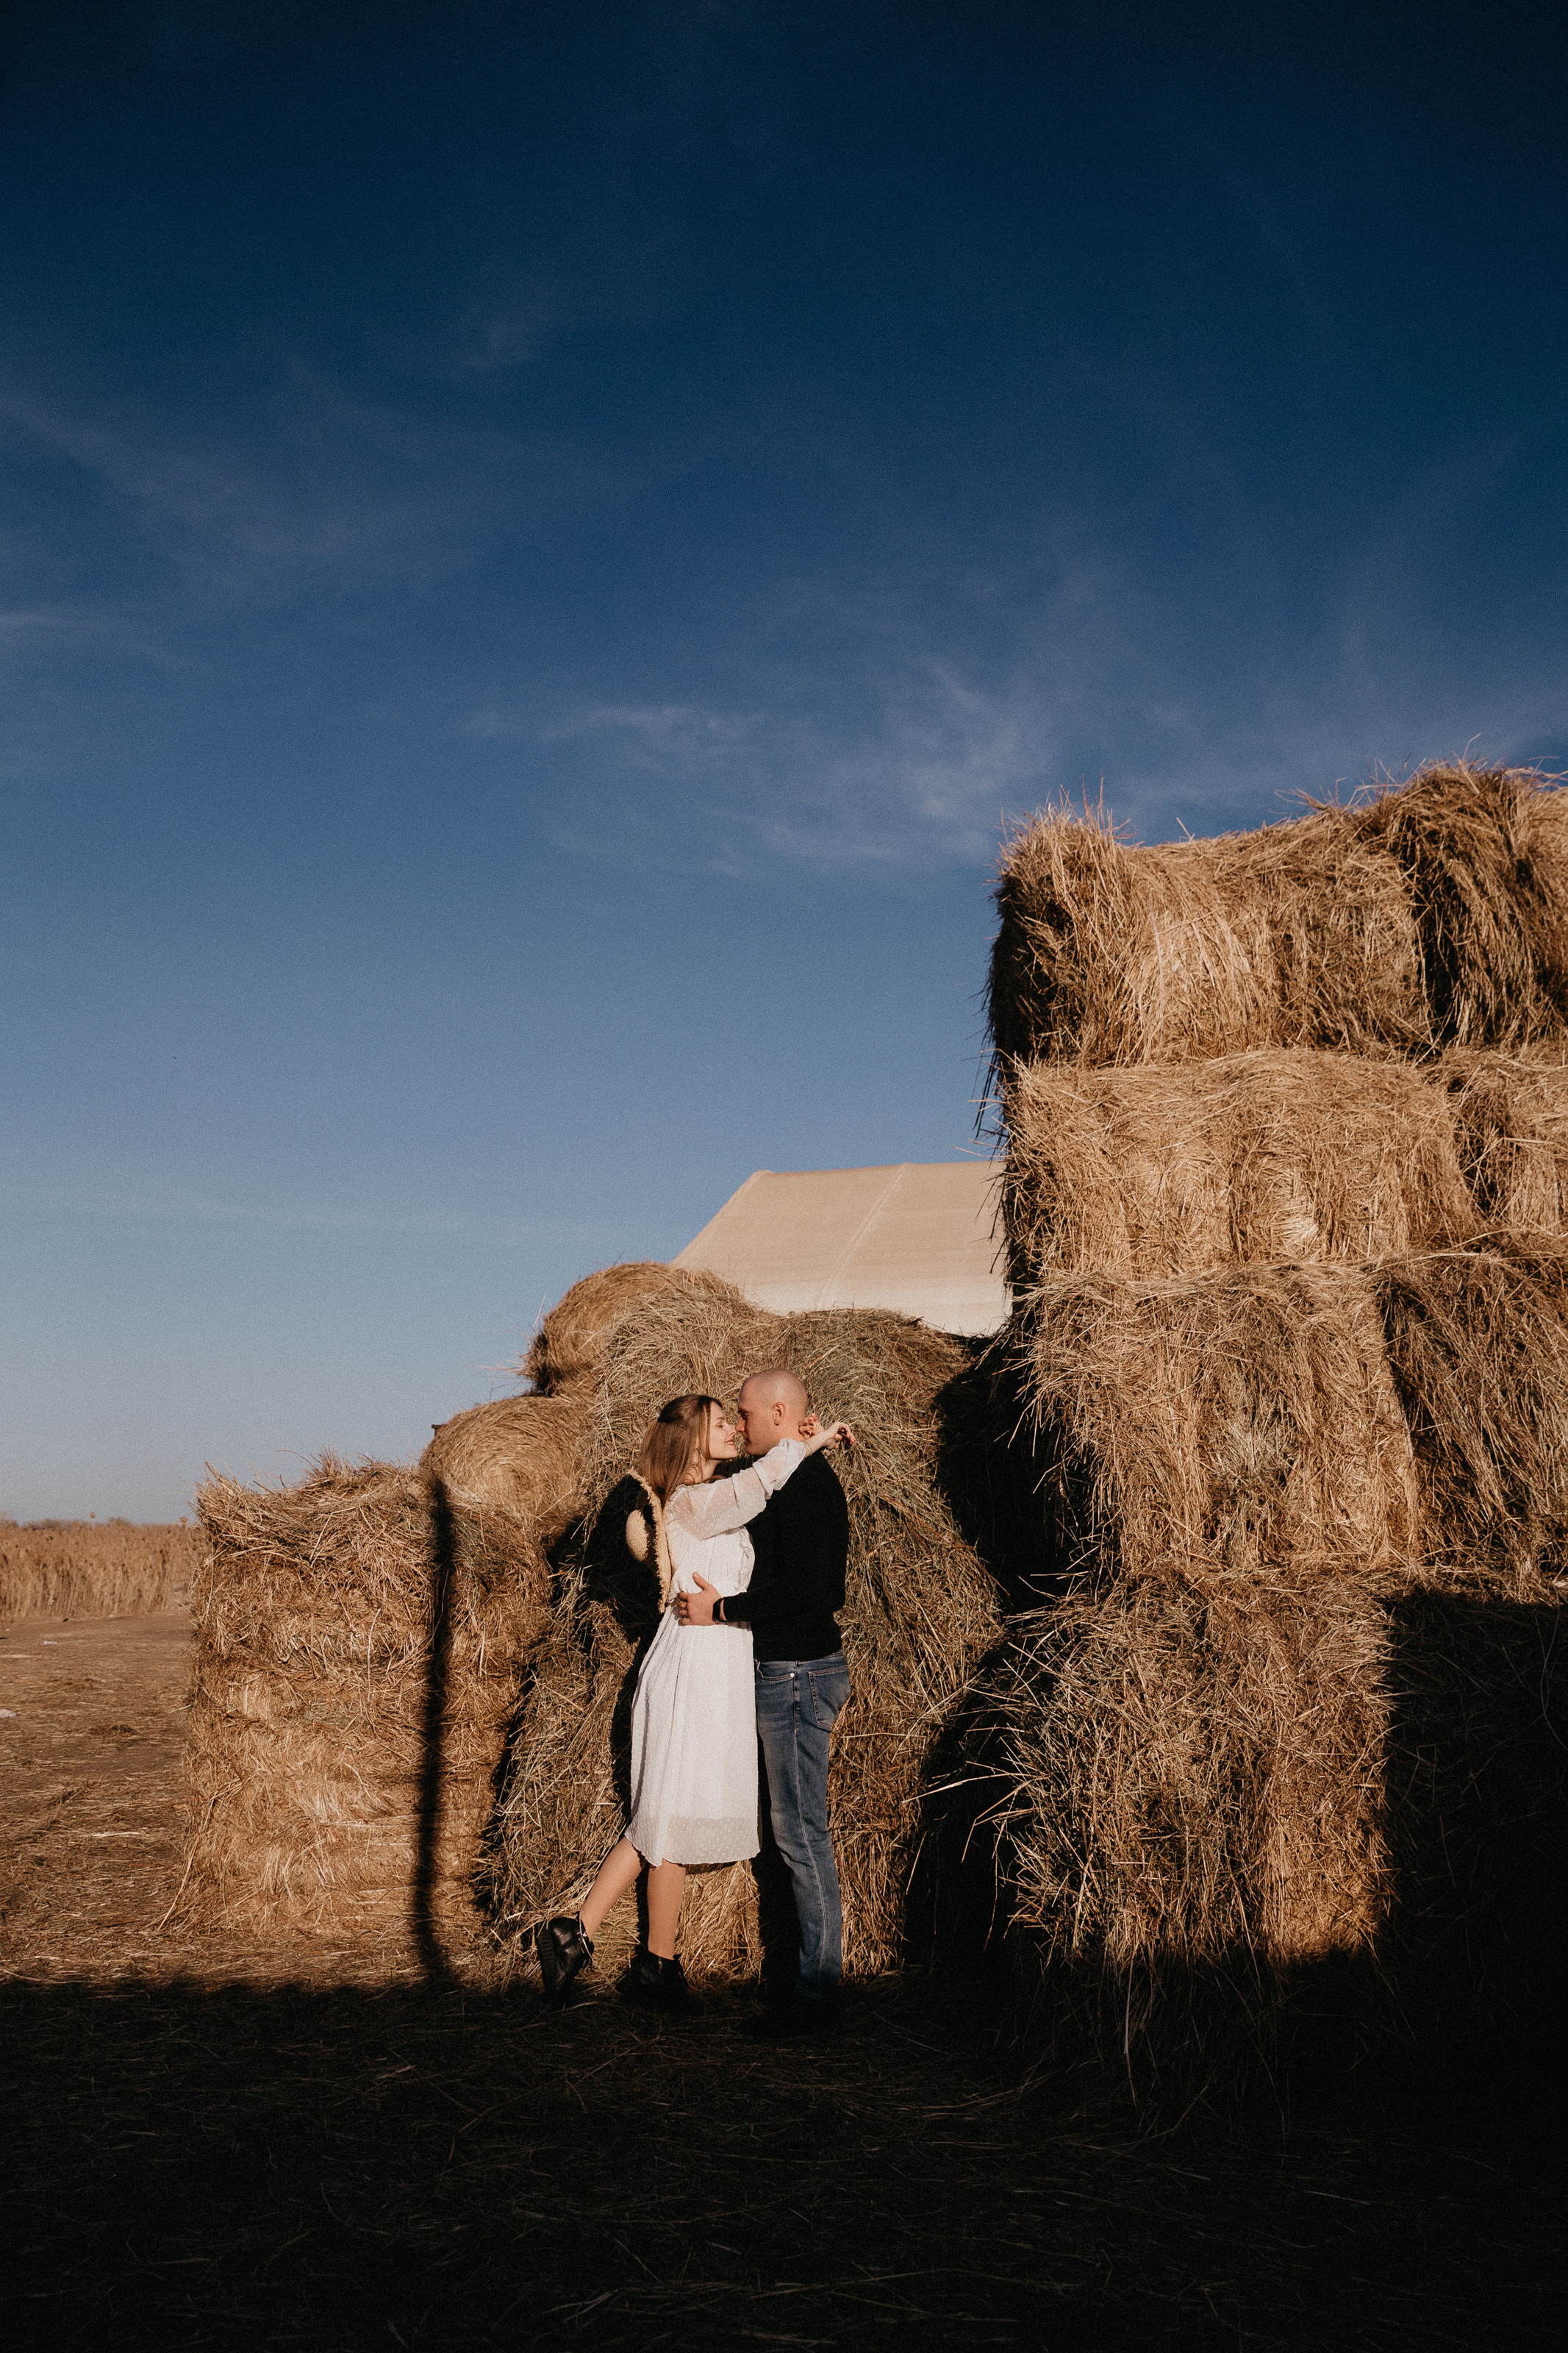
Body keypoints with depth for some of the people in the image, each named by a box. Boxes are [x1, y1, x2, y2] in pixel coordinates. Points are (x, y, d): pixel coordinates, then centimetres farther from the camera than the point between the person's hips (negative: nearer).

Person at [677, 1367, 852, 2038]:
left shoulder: (803, 1484, -17)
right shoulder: (804, 1478, 15)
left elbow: (806, 1587, -25)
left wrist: (722, 1610, -18)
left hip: (798, 1673, -11)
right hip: (791, 1670, 11)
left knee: (801, 1832, -5)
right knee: (799, 1832, 14)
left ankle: (816, 1996, 3)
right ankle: (816, 1983, 21)